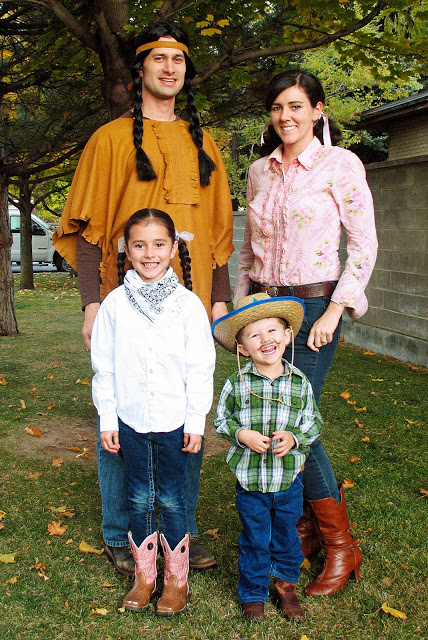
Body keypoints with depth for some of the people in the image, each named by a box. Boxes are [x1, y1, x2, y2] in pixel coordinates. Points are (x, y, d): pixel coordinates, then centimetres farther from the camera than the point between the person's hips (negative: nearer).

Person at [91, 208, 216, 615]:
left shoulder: (188, 303, -5)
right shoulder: (115, 303, -1)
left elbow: (200, 368, -3)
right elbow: (104, 367, 3)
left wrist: (196, 421, -4)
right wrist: (107, 419, 2)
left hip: (173, 420, -1)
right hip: (130, 420, 2)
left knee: (171, 499, 8)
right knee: (139, 499, 12)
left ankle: (176, 579, 25)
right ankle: (144, 576, 29)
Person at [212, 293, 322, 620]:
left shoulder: (300, 383, -6)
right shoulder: (237, 384, -8)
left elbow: (315, 422, 2)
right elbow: (221, 420, 1)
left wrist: (294, 438, -16)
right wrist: (242, 434, -16)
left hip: (289, 479, 1)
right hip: (250, 480, -1)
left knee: (286, 536, 18)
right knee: (255, 540, 12)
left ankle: (286, 584, 41)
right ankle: (254, 593, 32)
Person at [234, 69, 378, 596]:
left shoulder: (340, 164, -4)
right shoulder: (259, 171, 11)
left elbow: (364, 245, -6)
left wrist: (334, 312, -12)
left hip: (313, 305, -6)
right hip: (263, 305, 6)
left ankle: (341, 546, 7)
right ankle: (308, 525, 25)